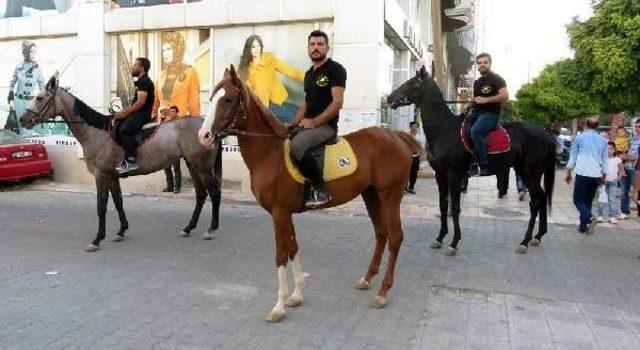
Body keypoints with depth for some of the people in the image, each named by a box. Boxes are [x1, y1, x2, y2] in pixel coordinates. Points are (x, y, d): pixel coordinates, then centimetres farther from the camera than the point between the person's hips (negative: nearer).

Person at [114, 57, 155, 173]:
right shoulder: (140, 82, 24)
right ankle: (126, 157, 3)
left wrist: (124, 113, -16)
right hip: (137, 113, 11)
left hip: (142, 114, -11)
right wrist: (124, 112, 13)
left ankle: (131, 161, -26)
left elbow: (140, 102, -20)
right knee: (116, 126, 4)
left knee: (124, 130, -29)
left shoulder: (144, 81, -10)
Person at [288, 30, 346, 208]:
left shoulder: (335, 69, -5)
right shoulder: (309, 74, 20)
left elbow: (337, 102, -14)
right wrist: (293, 123, 9)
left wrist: (313, 122, -19)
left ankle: (320, 189, -23)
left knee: (296, 145, -34)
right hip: (308, 125, 9)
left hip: (326, 125, -9)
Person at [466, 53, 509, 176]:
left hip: (491, 114, -8)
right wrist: (469, 105, 8)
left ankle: (483, 167, -31)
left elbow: (505, 96, -14)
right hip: (476, 113, 9)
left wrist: (485, 100, -19)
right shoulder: (477, 82, 21)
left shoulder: (496, 79, -2)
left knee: (475, 131, -35)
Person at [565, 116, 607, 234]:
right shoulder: (603, 140, 8)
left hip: (582, 174, -4)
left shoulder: (580, 138, -2)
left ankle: (589, 218, -22)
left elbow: (573, 157, 2)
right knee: (588, 201, 13)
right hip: (596, 176, 4)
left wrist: (568, 172, 11)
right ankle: (583, 226, 14)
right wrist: (604, 176, 25)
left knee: (578, 199, 3)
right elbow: (604, 160, 14)